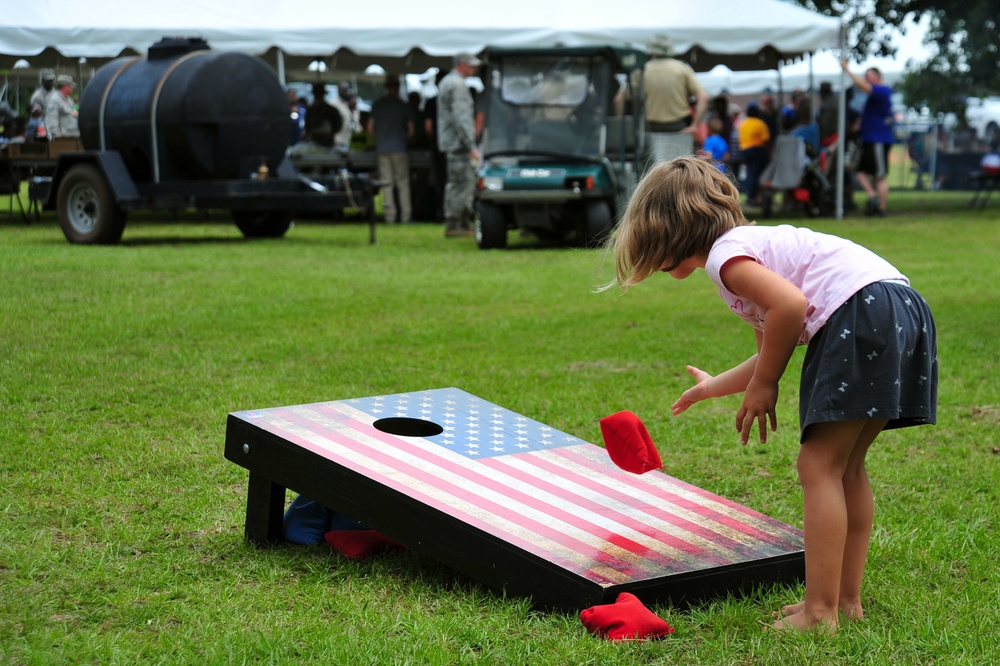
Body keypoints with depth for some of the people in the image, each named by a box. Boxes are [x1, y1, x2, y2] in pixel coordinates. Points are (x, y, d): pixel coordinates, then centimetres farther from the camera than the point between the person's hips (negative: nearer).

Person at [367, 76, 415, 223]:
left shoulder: (377, 104, 5)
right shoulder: (403, 105, -1)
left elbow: (370, 128, 5)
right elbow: (411, 130, 0)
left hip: (382, 149, 2)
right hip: (399, 148, -2)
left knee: (386, 183, 3)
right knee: (403, 182, 1)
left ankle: (390, 215, 0)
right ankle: (406, 215, -4)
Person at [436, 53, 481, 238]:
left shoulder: (446, 82, 20)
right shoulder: (458, 85, -14)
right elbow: (461, 118, -21)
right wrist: (471, 146, -21)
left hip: (449, 144, 11)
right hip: (459, 143, -11)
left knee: (455, 184, 13)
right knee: (463, 184, -9)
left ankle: (452, 224, 16)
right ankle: (455, 225, -9)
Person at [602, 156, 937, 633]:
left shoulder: (724, 254, -3)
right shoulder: (751, 244, 27)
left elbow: (790, 304, -20)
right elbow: (773, 349, 33)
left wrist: (763, 385, -7)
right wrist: (715, 386, 48)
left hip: (861, 311, -10)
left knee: (819, 466, -5)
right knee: (845, 468, 17)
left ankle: (820, 614, -4)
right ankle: (847, 599, 23)